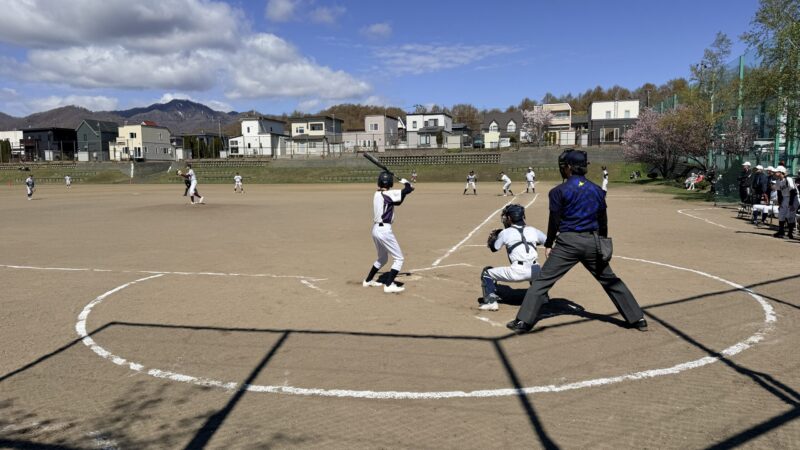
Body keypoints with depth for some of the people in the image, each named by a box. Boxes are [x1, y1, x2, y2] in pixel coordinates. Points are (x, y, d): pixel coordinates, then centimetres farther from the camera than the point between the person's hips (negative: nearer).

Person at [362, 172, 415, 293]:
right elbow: (407, 190, -17)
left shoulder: (377, 194, 11)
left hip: (376, 229, 9)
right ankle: (389, 285, -4)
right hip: (384, 230, -9)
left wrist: (407, 188, 7)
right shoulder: (387, 194, -15)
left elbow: (398, 202, 17)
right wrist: (406, 183, 4)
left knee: (382, 258, 27)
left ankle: (368, 281, 36)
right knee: (399, 258, 1)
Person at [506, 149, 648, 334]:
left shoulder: (559, 191, -6)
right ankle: (637, 319, 24)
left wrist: (548, 244, 5)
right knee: (611, 281, 18)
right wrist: (601, 246, 23)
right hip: (593, 242, 5)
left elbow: (554, 221, -6)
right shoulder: (597, 190, 8)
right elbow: (603, 221, 13)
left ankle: (523, 321, -6)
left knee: (542, 281, -1)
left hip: (568, 242, -4)